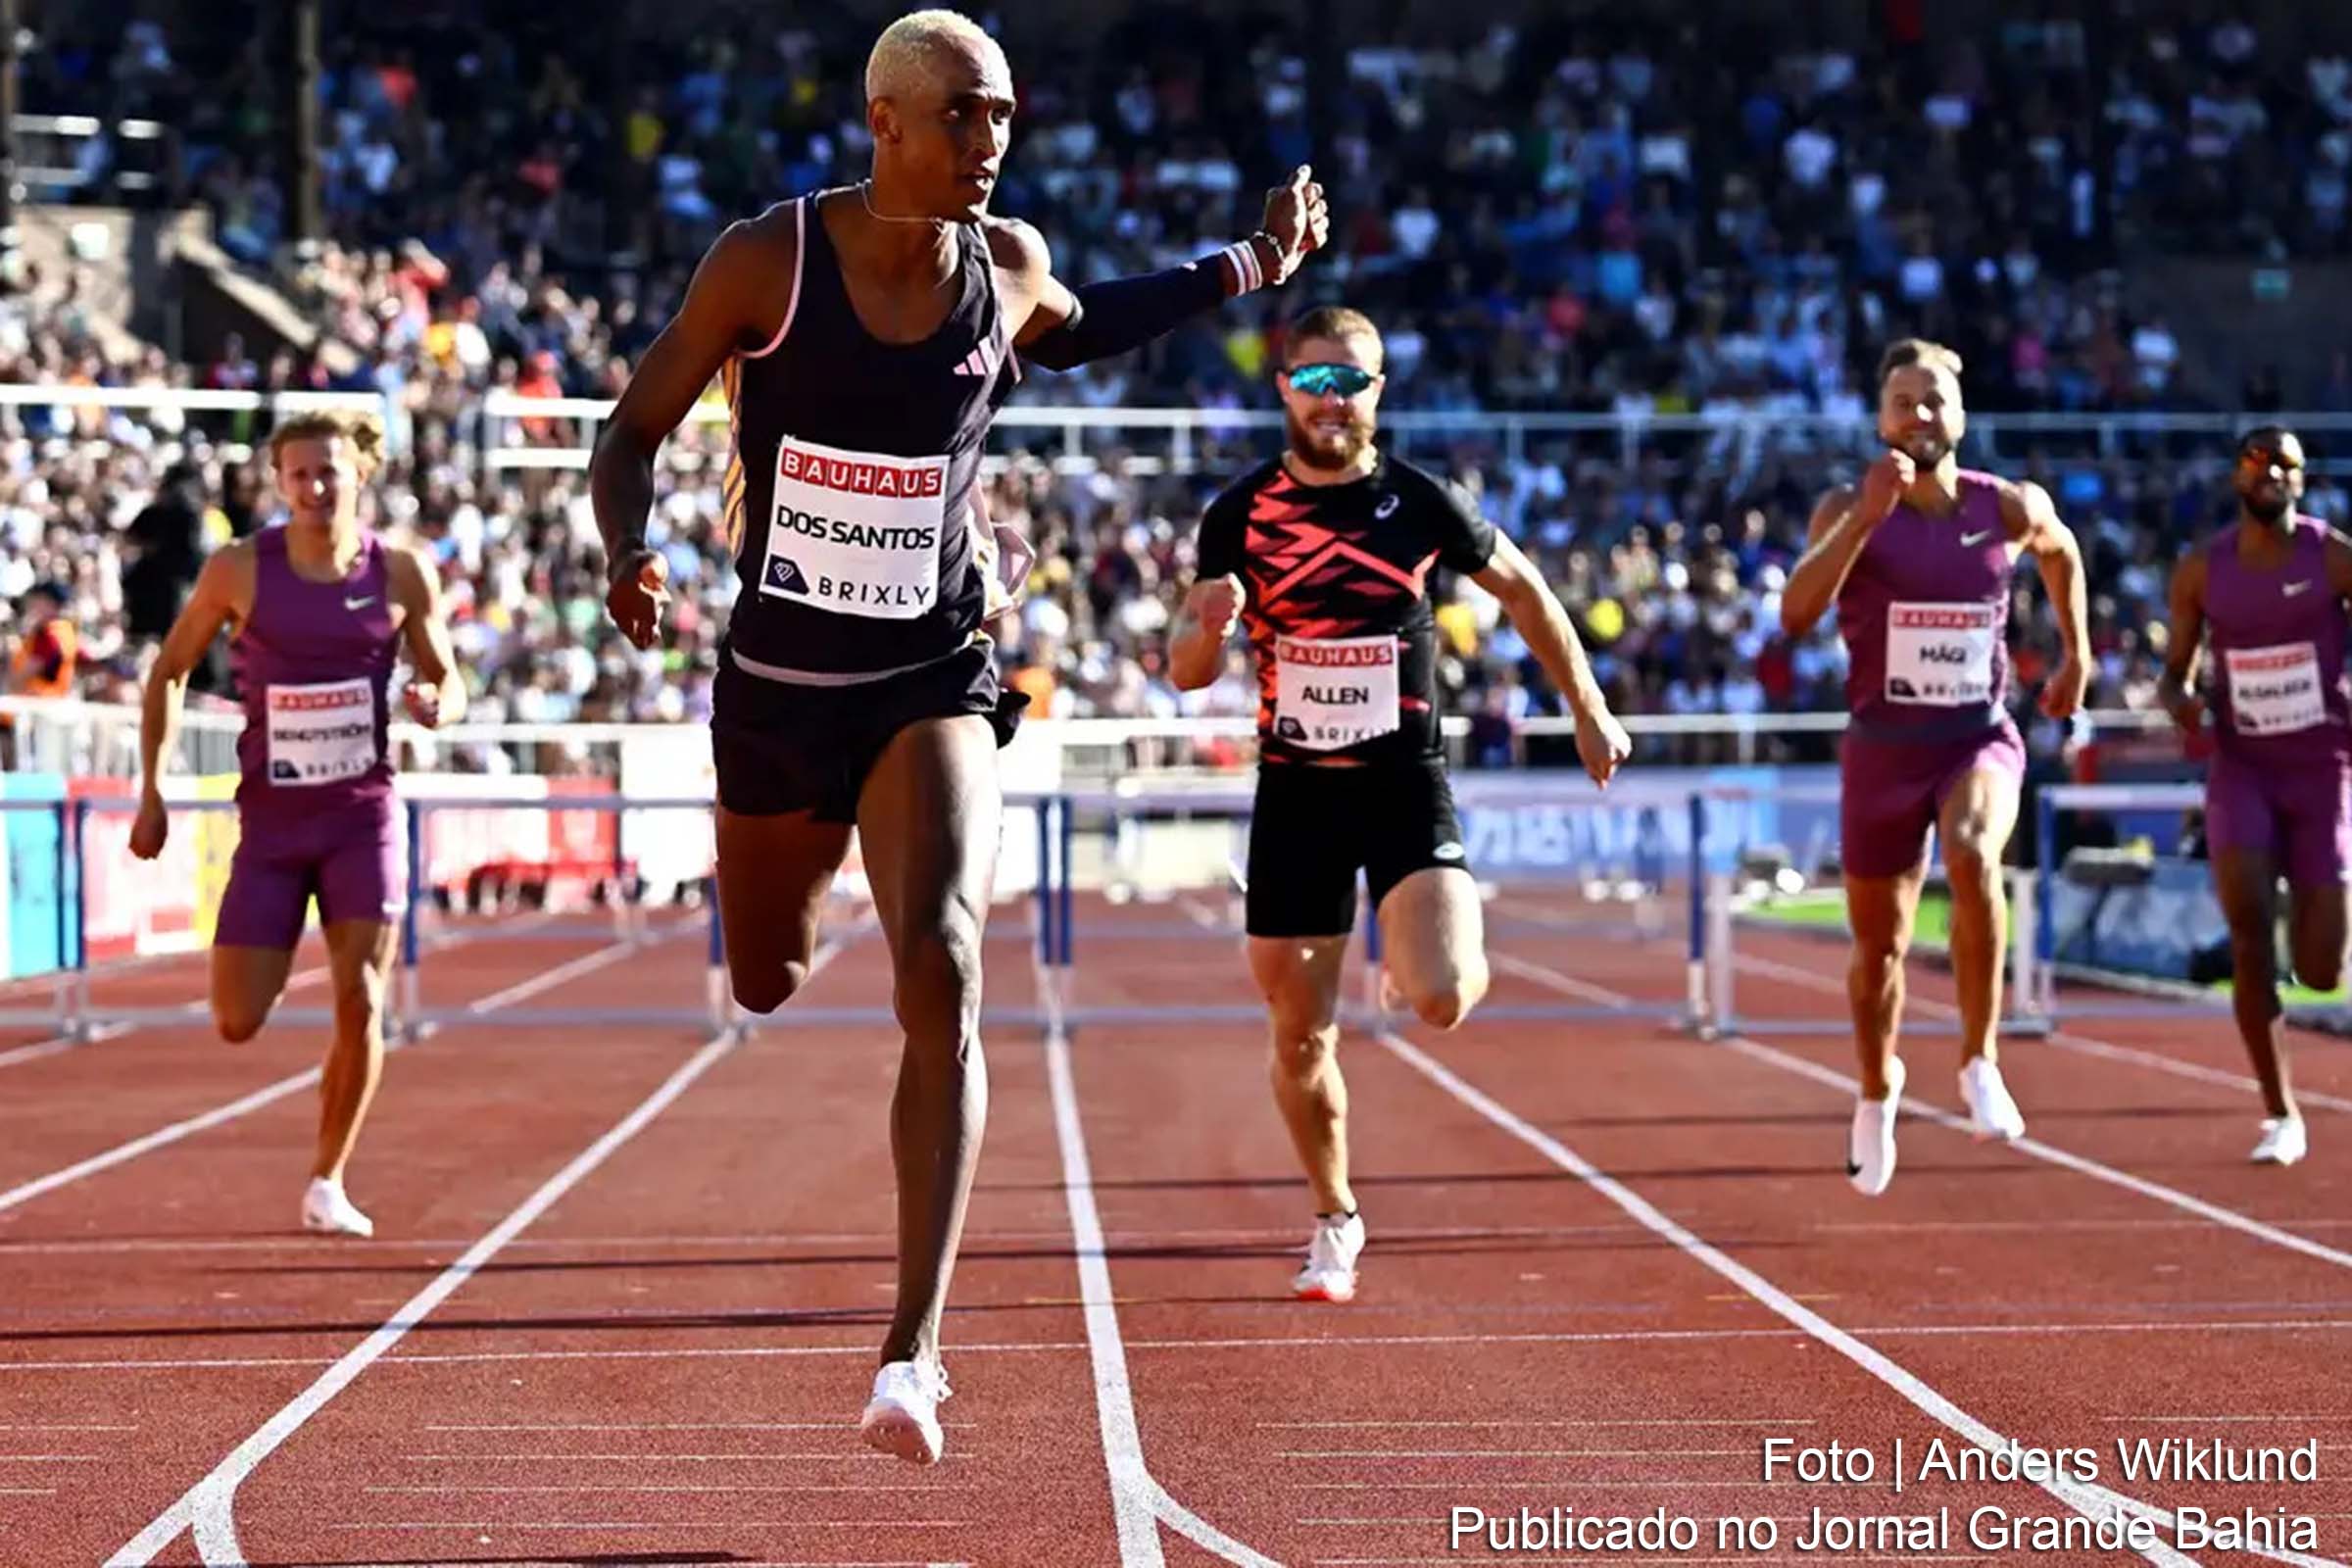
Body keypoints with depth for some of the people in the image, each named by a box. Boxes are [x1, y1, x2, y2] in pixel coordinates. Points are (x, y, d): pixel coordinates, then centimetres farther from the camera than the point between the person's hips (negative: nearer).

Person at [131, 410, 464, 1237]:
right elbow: (169, 670, 5)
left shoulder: (402, 572, -4)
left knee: (360, 1001, -12)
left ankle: (326, 1184, 6)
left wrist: (437, 703, -18)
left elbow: (449, 682, 7)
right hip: (270, 823, 0)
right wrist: (152, 790, -1)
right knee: (237, 1023, -3)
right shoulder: (239, 569, -6)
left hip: (363, 817, 0)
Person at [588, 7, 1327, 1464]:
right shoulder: (770, 259, -13)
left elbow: (1074, 331, 23)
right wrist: (632, 550, -27)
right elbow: (635, 433, -6)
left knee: (944, 969, -24)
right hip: (776, 684, 0)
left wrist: (1245, 267, 16)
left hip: (934, 683, 0)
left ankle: (912, 1355, -27)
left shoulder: (1009, 264, -4)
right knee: (767, 988, 19)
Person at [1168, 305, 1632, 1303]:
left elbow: (1524, 593, 13)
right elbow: (1186, 675, 2)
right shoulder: (1241, 514, -1)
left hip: (1406, 783, -1)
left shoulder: (1421, 502, -3)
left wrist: (1589, 713, 14)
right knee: (1301, 1036, 4)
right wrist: (1208, 627, -21)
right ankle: (1335, 1223, 27)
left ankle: (1461, 953, 18)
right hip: (1296, 795, 2)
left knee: (1440, 1000, -21)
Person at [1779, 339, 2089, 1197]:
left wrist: (2077, 656, 23)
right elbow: (1795, 615, -25)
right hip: (1883, 748, 1)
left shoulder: (2010, 508, -2)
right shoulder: (1850, 508, -8)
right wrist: (1867, 515, -32)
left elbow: (2061, 553, 23)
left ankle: (1979, 1058, -21)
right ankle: (1878, 1090, 43)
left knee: (1971, 855, -35)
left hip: (1981, 740, 0)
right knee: (1879, 947, 12)